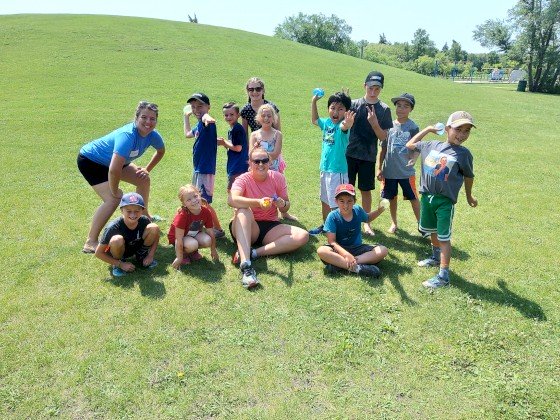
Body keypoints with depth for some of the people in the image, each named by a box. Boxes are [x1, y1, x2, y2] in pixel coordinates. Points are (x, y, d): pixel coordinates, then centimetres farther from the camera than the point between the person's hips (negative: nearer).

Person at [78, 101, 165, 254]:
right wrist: (115, 191, -32)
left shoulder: (152, 135, -16)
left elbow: (161, 151, 10)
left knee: (144, 180, 11)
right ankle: (91, 243, -13)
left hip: (112, 160, 8)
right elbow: (114, 170, -48)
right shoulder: (127, 136, -39)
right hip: (90, 160, -8)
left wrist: (147, 170, 3)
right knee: (113, 199, -23)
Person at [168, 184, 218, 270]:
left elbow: (211, 233, -6)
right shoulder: (182, 215, -32)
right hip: (177, 237, -5)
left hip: (194, 234, 5)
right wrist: (179, 258, -26)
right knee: (192, 244, -35)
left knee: (207, 240, -26)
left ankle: (193, 251, 5)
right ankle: (184, 253, -1)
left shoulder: (206, 212, -18)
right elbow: (179, 239, -28)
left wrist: (213, 251, 2)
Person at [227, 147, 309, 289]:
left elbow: (286, 205, 7)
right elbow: (231, 199, -31)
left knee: (303, 236, -18)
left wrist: (283, 204, -19)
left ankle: (253, 253, -29)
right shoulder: (244, 179, -10)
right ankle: (245, 265, -47)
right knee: (243, 211, -35)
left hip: (270, 227, 4)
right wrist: (258, 202, -45)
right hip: (247, 228, -3)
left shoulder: (277, 177, 0)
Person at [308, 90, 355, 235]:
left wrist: (347, 125, -68)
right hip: (325, 168, 8)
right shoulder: (327, 122, 3)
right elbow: (315, 120, 24)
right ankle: (325, 225, 41)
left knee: (336, 204, -2)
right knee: (325, 200, 23)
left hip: (338, 170, -8)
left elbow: (343, 127, -44)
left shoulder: (343, 125, -19)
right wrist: (313, 102, 15)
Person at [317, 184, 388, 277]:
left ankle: (339, 263, -30)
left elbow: (367, 218, 20)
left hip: (357, 248, 4)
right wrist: (346, 254, -32)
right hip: (340, 248, -4)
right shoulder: (333, 216, -16)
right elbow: (332, 241, -18)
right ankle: (357, 267, -36)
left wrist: (379, 211, 0)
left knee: (382, 250, -20)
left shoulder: (357, 210, -4)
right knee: (321, 251, -34)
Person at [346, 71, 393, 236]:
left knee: (366, 190, 9)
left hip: (368, 156, 0)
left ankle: (366, 222, 23)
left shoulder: (384, 110, -2)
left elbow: (383, 137, -4)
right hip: (350, 154, 0)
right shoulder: (354, 104, -1)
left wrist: (374, 122, -20)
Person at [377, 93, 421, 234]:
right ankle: (394, 223, 33)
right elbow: (383, 148, 6)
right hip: (389, 170, 3)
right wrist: (380, 168, 5)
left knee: (413, 198, 5)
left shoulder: (413, 127, -6)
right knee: (392, 197, 16)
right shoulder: (389, 126, 2)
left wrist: (413, 160, -29)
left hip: (406, 171, -3)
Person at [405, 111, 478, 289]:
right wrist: (427, 129, 14)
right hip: (427, 196, 5)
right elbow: (410, 145, 17)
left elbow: (468, 176, 7)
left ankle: (443, 276, 0)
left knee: (444, 237, -4)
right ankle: (436, 257, 47)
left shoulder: (464, 153, -6)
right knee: (433, 231, 23)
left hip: (445, 200, -5)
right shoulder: (431, 146, 3)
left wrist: (469, 196, 18)